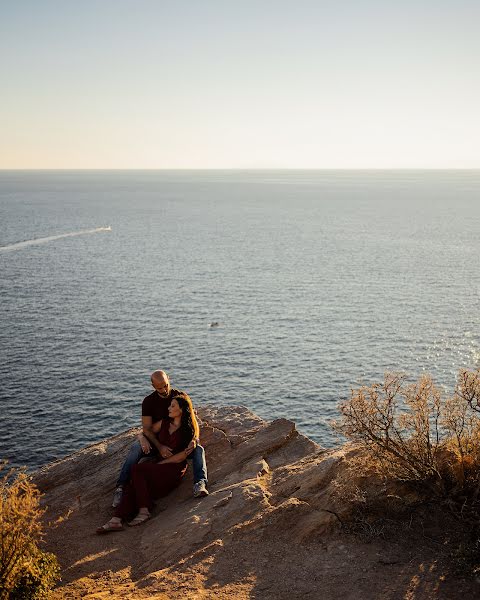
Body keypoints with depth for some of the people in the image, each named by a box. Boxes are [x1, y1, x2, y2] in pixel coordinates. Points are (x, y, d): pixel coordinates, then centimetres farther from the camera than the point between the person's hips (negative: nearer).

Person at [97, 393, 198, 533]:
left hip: (174, 469, -5)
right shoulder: (164, 423, 15)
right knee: (133, 484, -24)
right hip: (159, 465, 5)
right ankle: (116, 520, -36)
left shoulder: (188, 430, -3)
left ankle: (144, 511, -28)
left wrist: (161, 463, -9)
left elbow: (181, 456, -9)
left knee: (137, 469, -27)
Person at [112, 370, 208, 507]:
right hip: (156, 441, -1)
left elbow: (192, 421, -2)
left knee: (198, 450, -28)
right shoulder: (148, 401, -6)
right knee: (135, 449, -31)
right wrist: (160, 447, -28)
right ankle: (120, 487, -32)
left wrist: (193, 438, -25)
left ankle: (199, 484, -44)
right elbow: (147, 428, -11)